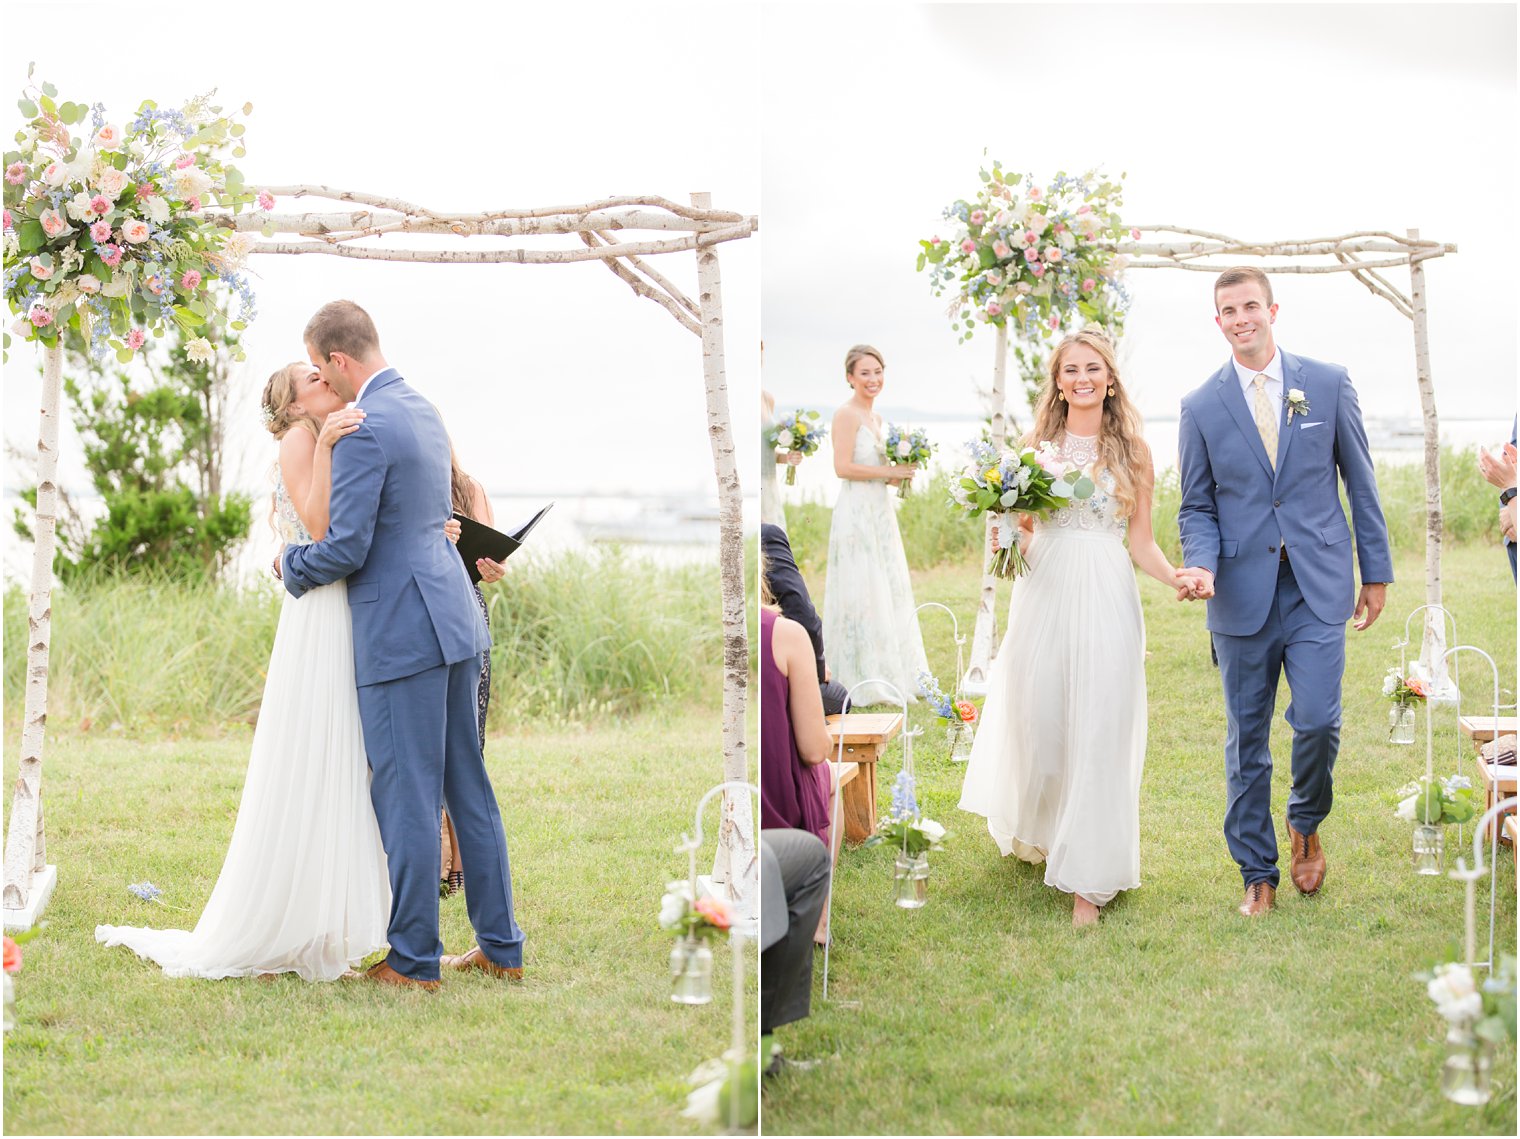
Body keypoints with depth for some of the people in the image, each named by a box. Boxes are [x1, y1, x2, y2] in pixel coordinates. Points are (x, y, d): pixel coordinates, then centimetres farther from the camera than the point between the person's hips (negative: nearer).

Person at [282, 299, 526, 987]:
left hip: (401, 634, -9)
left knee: (407, 800, 0)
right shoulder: (422, 409, 14)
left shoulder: (366, 428, -16)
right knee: (469, 789, 13)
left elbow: (346, 549, -17)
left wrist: (291, 567, 2)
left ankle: (413, 959, 8)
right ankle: (501, 947, 19)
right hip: (454, 621, 9)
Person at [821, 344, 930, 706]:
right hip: (856, 512, -9)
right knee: (860, 593, -5)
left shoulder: (875, 417, 16)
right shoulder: (846, 415, -11)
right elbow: (843, 467, -19)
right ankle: (854, 683, 1)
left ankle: (886, 673, 21)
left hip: (880, 511, 9)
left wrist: (899, 476, 4)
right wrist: (890, 471, -16)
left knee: (887, 592, 12)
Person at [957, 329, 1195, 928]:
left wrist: (1176, 577, -14)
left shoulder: (1132, 451, 5)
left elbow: (1142, 543, 5)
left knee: (1097, 733, -4)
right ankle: (1033, 835, 33)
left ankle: (1087, 879, 1)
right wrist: (1011, 523, -8)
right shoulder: (1037, 444, 8)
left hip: (1105, 596, -1)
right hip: (1044, 591, 2)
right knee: (1036, 721, 5)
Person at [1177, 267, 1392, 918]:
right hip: (1243, 592, 1)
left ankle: (1306, 822, 20)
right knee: (1246, 740, 5)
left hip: (1318, 589, -1)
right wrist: (1202, 565, -12)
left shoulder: (1328, 384, 3)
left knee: (1317, 721, -11)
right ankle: (1258, 875, 18)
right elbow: (1197, 506, 7)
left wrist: (1377, 571, 7)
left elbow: (1360, 482, 8)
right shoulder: (1201, 407, 4)